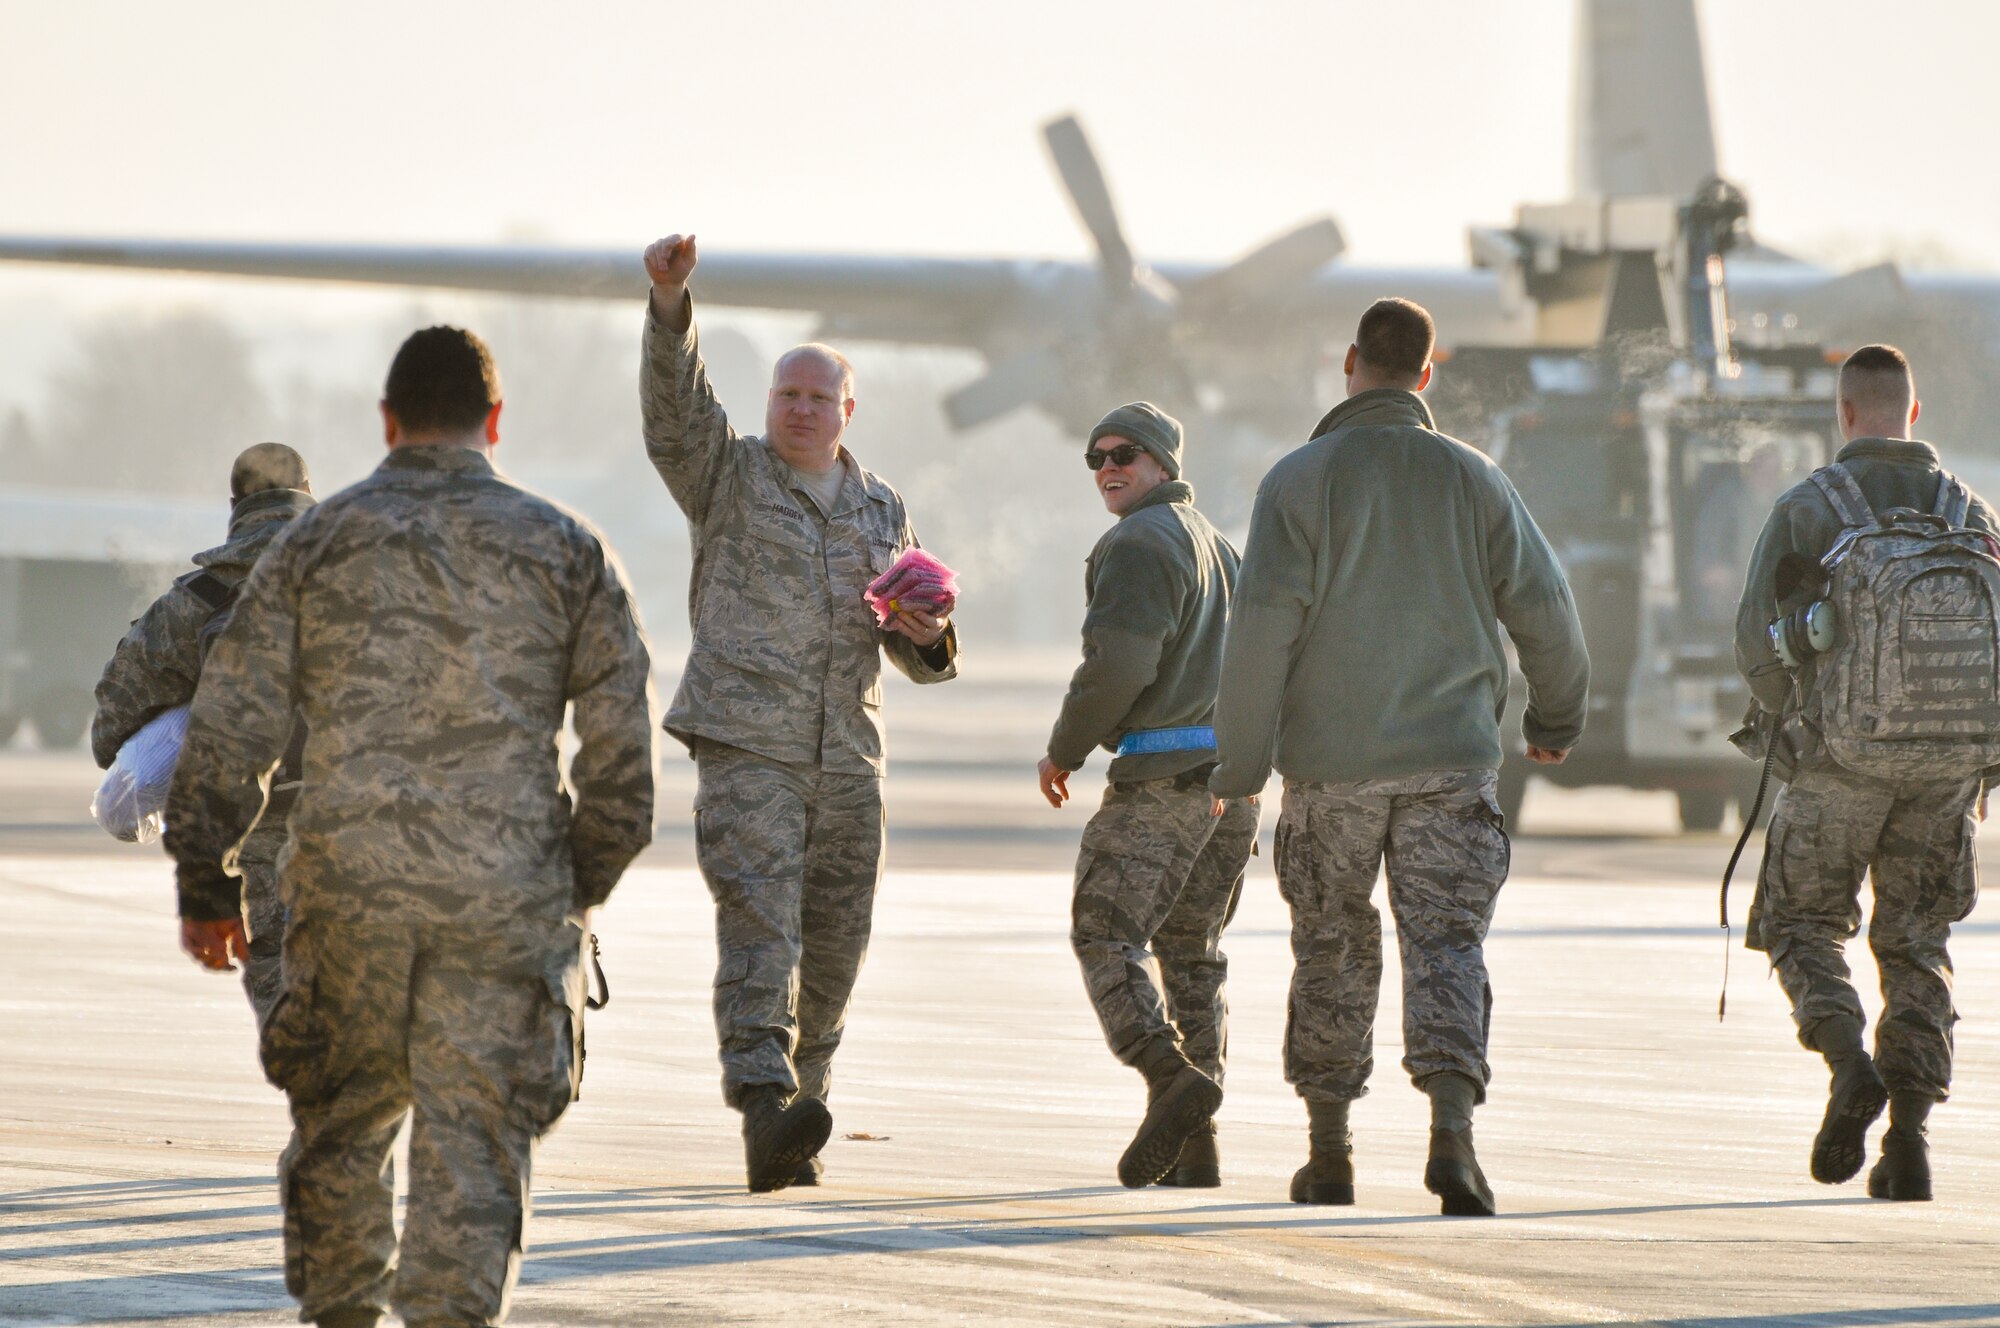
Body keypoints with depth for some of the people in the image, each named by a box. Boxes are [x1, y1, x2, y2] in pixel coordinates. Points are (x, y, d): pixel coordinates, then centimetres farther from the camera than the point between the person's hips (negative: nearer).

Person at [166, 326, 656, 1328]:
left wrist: (206, 886, 9)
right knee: (473, 1142, 0)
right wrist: (584, 887, 16)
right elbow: (621, 746, 5)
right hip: (505, 897, -1)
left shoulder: (317, 544, 5)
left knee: (341, 1126, 16)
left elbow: (228, 729, 2)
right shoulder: (564, 550, 5)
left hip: (348, 886, 1)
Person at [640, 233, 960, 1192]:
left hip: (847, 760, 5)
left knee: (833, 949, 6)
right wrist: (670, 302, -31)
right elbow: (675, 401, -14)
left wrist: (927, 635, -5)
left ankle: (796, 1117, 20)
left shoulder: (880, 510, 17)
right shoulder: (726, 475, 5)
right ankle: (763, 1108, -32)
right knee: (758, 923, -19)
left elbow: (918, 656, 20)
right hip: (745, 749, -5)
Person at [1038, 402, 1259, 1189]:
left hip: (1164, 770, -9)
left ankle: (1173, 1077, -26)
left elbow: (1118, 662, -18)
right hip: (1234, 774, 9)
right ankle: (1194, 1149, 8)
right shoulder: (1214, 544, 23)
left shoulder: (1138, 544, -8)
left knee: (1105, 937, -6)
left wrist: (1064, 749, -5)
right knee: (1192, 950, 12)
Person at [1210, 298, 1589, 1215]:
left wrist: (1239, 761, -6)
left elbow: (1263, 623, -10)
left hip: (1330, 768, 0)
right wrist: (1556, 717, 22)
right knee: (1446, 944, -2)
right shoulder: (1472, 479, 3)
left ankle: (1330, 1154, 19)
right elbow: (1542, 607, 5)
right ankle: (1451, 1131, -22)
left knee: (1332, 953, 13)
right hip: (1449, 761, 0)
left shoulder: (1299, 481, -4)